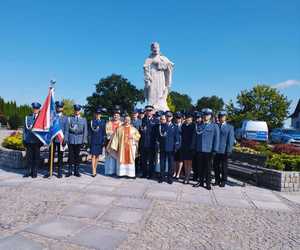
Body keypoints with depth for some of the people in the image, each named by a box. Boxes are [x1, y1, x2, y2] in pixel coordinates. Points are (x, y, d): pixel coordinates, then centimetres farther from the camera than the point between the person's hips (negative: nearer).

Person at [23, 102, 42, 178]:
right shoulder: (27, 117, 10)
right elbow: (25, 128, 10)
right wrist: (24, 139, 4)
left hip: (37, 141, -2)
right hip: (29, 141, 2)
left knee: (36, 157, 5)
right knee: (29, 157, 6)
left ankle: (34, 172, 15)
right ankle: (28, 172, 17)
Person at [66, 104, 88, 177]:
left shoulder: (83, 119, 10)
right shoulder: (70, 118, 7)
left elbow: (85, 131, 7)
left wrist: (84, 140, 0)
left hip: (79, 140, 1)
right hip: (71, 139, -1)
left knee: (77, 155, 6)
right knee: (71, 155, 1)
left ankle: (76, 171, 15)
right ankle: (70, 171, 11)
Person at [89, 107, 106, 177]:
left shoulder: (103, 122, 8)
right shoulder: (92, 121, 0)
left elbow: (104, 132, 9)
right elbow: (90, 132, -1)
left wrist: (103, 141, 4)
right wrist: (89, 141, -10)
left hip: (100, 141, 3)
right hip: (93, 141, -3)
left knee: (97, 156, 10)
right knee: (93, 156, -6)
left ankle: (95, 169, 22)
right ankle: (93, 171, -6)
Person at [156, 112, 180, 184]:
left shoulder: (174, 127, 4)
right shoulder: (160, 126, 6)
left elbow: (177, 138, 3)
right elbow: (157, 136, 8)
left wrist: (176, 147, -3)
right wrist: (158, 145, 1)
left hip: (171, 148, -1)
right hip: (162, 148, 1)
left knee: (171, 163, 6)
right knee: (162, 163, 7)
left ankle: (170, 177, 18)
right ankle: (162, 177, 20)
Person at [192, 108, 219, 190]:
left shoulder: (214, 126, -1)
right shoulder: (198, 126, 8)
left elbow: (216, 138, -5)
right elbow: (195, 137, 10)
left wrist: (215, 150, -10)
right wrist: (194, 148, 7)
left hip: (208, 150, -3)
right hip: (199, 150, 3)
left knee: (208, 167, 6)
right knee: (200, 167, 11)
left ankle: (208, 183, 18)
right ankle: (201, 182, 24)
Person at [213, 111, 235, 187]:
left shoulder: (229, 127, 0)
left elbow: (231, 140, -4)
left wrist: (228, 151, -11)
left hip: (224, 151, -3)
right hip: (216, 150, 3)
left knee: (224, 167, 9)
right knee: (216, 166, 10)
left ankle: (223, 181, 23)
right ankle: (217, 180, 25)